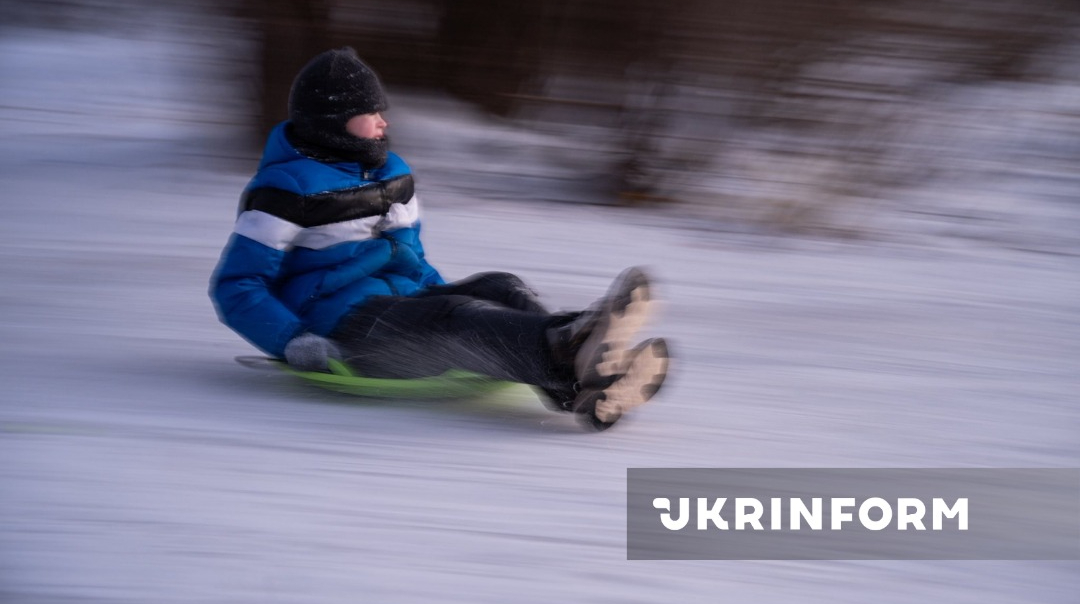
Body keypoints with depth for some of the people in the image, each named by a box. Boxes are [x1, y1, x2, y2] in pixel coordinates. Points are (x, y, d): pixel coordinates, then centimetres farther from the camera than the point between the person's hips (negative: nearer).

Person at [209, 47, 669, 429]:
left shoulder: (393, 174, 20)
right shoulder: (286, 189, -4)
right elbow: (235, 286, -6)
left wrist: (442, 292, 12)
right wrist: (292, 341, -21)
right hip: (339, 323, -8)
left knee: (498, 288, -16)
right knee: (451, 319, -33)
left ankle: (577, 387, -46)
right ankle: (567, 352, -64)